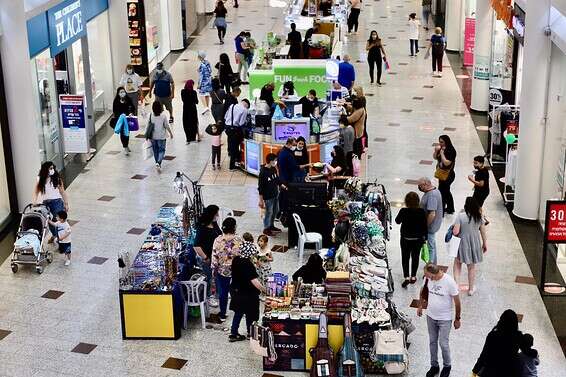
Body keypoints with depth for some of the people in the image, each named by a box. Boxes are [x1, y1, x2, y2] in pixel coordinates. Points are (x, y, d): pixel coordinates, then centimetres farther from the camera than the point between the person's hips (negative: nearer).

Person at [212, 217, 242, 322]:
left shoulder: (218, 240, -13)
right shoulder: (238, 240, -17)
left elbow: (214, 256, -8)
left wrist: (214, 268, 5)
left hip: (222, 270, 0)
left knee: (223, 291, 12)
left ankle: (223, 315, 20)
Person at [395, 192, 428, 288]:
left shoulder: (403, 211, -20)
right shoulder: (421, 212, -16)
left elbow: (397, 221, -2)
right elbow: (424, 226, -7)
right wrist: (425, 237, 5)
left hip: (406, 238, -1)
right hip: (418, 239, 1)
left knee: (405, 258, 12)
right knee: (415, 257, 16)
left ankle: (407, 277, 4)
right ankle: (413, 277, 25)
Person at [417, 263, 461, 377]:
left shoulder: (449, 282, -26)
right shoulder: (428, 278, -14)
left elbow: (457, 301, -15)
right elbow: (423, 291, 9)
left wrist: (457, 319, -8)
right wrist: (420, 306, 16)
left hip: (445, 319, -4)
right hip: (430, 316, 5)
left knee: (443, 344, 4)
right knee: (432, 342, 16)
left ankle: (447, 366, 29)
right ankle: (434, 366, 34)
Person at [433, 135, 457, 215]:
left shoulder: (451, 151, -21)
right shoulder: (441, 148, 0)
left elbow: (446, 163, -27)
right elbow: (435, 157, 10)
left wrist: (442, 153, -24)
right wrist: (436, 150, -9)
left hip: (447, 176, -9)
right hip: (442, 174, 9)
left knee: (442, 193, -6)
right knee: (446, 191, 22)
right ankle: (450, 209, 38)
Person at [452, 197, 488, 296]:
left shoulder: (460, 216, -19)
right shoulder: (479, 217, -8)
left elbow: (455, 232, -22)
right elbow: (483, 232, 0)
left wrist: (452, 228, 1)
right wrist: (484, 244, 14)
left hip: (462, 244, -3)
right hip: (474, 245, 3)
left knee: (457, 264, 21)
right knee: (471, 267, 18)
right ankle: (471, 289, 30)